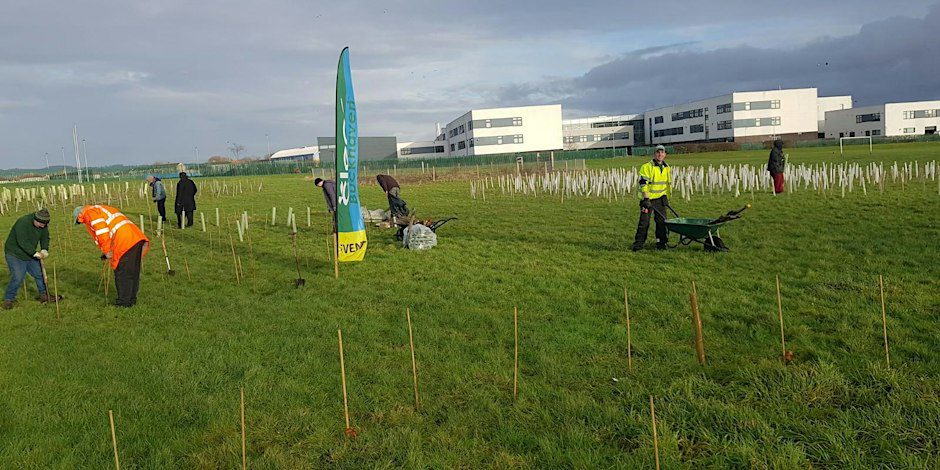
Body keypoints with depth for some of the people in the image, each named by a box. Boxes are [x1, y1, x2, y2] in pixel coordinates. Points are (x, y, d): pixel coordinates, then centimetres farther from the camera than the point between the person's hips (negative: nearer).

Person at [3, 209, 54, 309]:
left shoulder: (43, 225, -4)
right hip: (15, 255, -7)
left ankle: (44, 295, 26)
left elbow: (45, 238, 6)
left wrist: (44, 250, -13)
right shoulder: (23, 222, -27)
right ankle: (8, 300, -1)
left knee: (40, 274, 9)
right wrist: (35, 253, -30)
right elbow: (23, 242, -31)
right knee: (17, 277, -16)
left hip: (30, 255, 7)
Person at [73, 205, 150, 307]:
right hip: (137, 237, 9)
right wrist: (107, 251, 27)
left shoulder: (89, 212, 4)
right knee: (133, 272, 16)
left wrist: (106, 251, -8)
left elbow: (102, 231, -11)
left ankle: (124, 302, 6)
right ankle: (131, 299, 26)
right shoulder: (100, 209, 33)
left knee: (122, 273, 0)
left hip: (125, 242, -9)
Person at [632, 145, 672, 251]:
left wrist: (667, 198, 20)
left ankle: (661, 242, 16)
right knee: (644, 222, -5)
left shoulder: (666, 168, 10)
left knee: (662, 221, 5)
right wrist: (646, 199, -21)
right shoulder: (647, 166, -11)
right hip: (648, 198, -5)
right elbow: (643, 183, -16)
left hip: (660, 198, 6)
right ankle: (638, 243, 3)